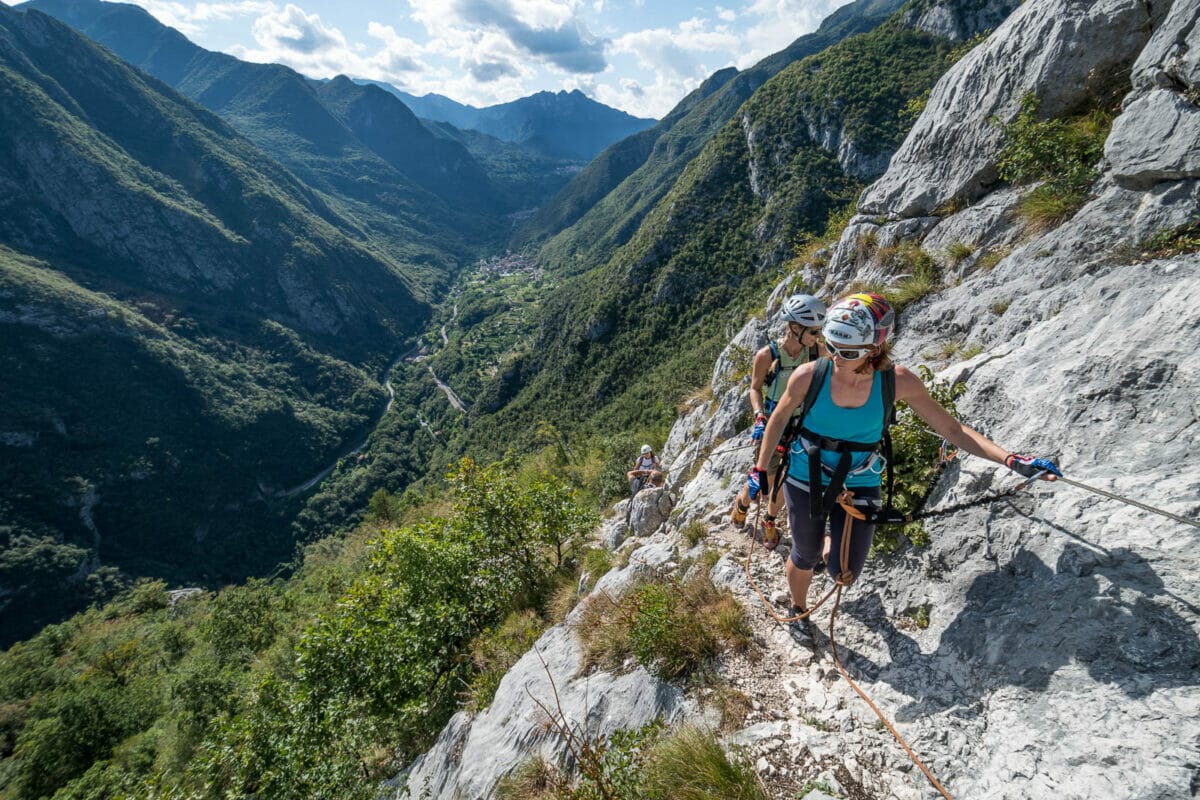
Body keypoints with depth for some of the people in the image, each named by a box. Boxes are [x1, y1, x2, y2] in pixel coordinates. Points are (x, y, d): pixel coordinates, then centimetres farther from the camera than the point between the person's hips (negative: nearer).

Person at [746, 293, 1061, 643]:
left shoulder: (898, 382, -20)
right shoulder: (809, 375, -23)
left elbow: (951, 428, -10)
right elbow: (778, 419, -5)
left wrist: (1013, 460, -20)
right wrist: (760, 470, -1)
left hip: (858, 486, 1)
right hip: (805, 482, 0)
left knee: (844, 574, 6)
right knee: (804, 559, 17)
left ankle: (836, 541, 44)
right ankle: (798, 609, 50)